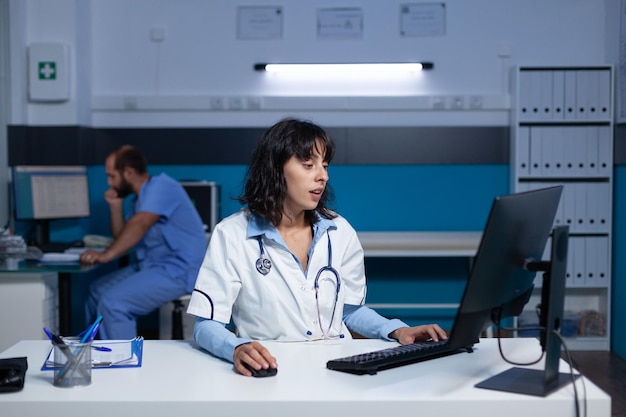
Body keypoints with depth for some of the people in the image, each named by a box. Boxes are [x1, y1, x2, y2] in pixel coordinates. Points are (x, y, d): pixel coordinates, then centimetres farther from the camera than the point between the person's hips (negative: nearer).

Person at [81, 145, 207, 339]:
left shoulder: (161, 186, -14)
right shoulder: (141, 199, 17)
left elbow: (139, 226, -27)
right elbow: (123, 238, 19)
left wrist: (106, 255, -33)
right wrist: (115, 207, 7)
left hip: (177, 271, -10)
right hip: (150, 266, 10)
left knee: (112, 302, -22)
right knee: (97, 291, 12)